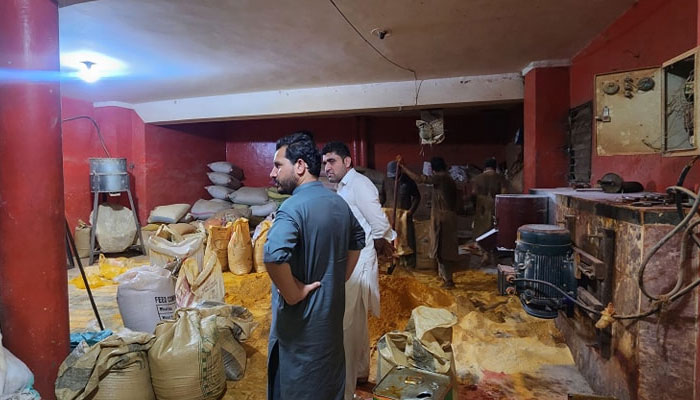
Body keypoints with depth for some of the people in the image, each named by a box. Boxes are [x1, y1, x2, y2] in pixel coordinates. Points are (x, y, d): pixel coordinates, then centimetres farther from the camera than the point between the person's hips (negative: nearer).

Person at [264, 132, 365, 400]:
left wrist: (292, 295, -24)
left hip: (302, 319, -7)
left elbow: (274, 256, -39)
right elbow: (358, 240, 18)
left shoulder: (294, 206, -23)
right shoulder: (339, 203, 3)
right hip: (331, 311, 7)